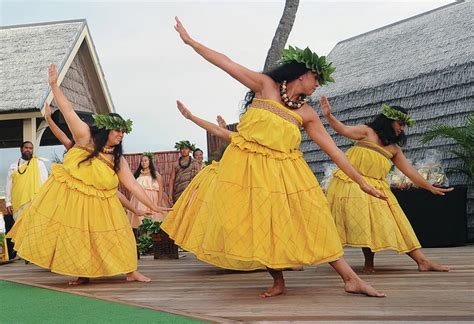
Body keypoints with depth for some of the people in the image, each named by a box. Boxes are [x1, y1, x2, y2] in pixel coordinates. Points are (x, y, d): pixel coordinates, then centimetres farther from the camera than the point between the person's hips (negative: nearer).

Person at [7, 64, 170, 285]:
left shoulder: (118, 159, 1)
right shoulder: (85, 137, -8)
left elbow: (133, 185, 2)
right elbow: (68, 111, -13)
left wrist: (152, 206, -2)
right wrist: (54, 85, -20)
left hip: (97, 205, 2)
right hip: (67, 197, -2)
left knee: (112, 233, 0)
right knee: (71, 236, 2)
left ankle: (130, 271, 8)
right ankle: (83, 273, 17)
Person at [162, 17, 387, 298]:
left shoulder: (307, 114, 7)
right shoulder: (266, 85, 1)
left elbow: (334, 150, 8)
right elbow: (226, 63, 1)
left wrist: (361, 181, 6)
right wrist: (190, 41, 1)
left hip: (284, 172, 2)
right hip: (248, 167, -2)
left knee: (312, 223, 0)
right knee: (259, 227, -2)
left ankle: (351, 279, 3)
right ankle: (278, 282, 15)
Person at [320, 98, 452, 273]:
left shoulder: (394, 148, 19)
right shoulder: (367, 131, 5)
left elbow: (410, 171, 20)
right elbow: (344, 130, -9)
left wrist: (431, 188, 17)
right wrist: (328, 116, -25)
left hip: (377, 188, 5)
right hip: (353, 184, -5)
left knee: (394, 223, 1)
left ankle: (422, 261, -1)